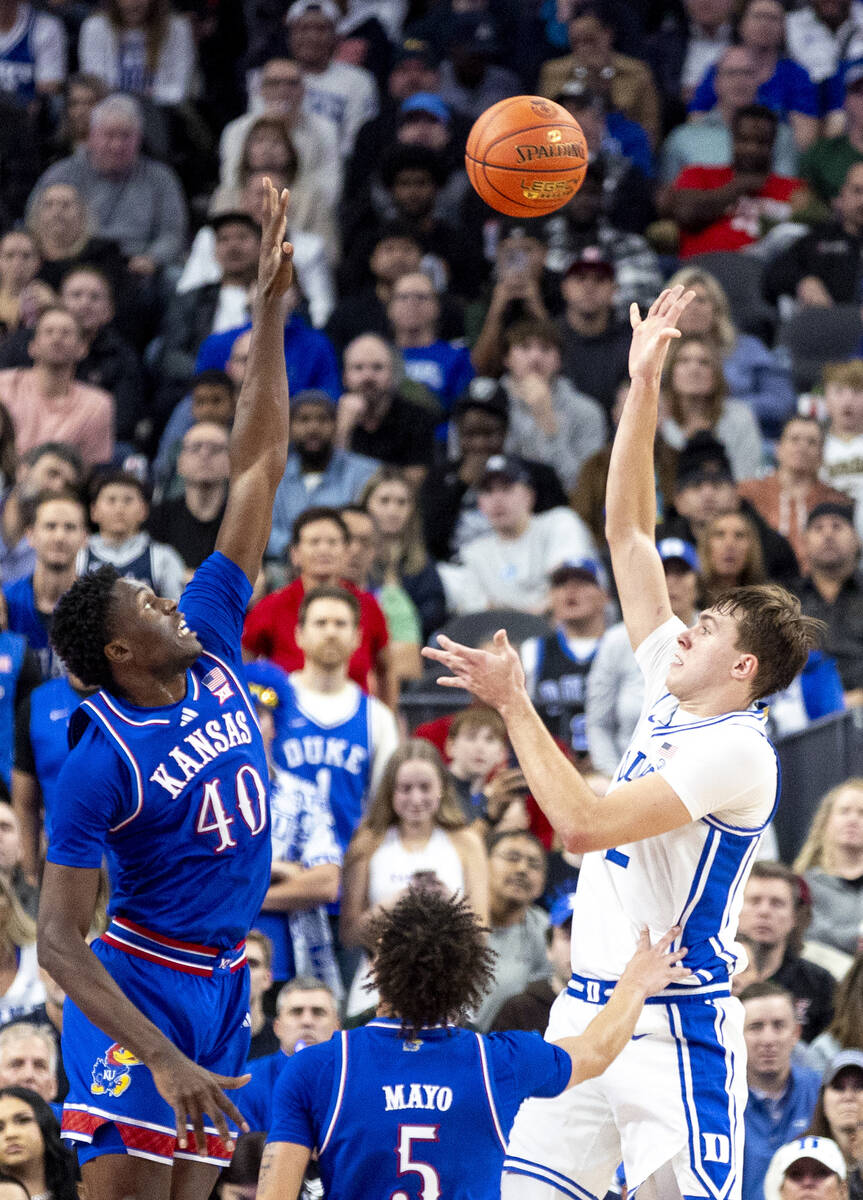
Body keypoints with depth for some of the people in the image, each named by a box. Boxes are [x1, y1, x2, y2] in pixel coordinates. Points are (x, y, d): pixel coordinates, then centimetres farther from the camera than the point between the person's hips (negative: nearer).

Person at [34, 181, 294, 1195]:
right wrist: (161, 1058, -28)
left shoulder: (210, 643, 4)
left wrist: (271, 310, 2)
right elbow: (58, 941, -19)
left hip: (224, 979, 7)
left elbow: (257, 468, 7)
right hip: (139, 984, -7)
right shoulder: (99, 763, -16)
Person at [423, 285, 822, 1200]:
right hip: (588, 1011, 9)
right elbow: (627, 535, 14)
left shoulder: (737, 751, -14)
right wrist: (643, 386, 10)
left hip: (672, 1026, -8)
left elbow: (582, 823, -23)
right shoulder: (672, 696, 10)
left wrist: (514, 705, -16)